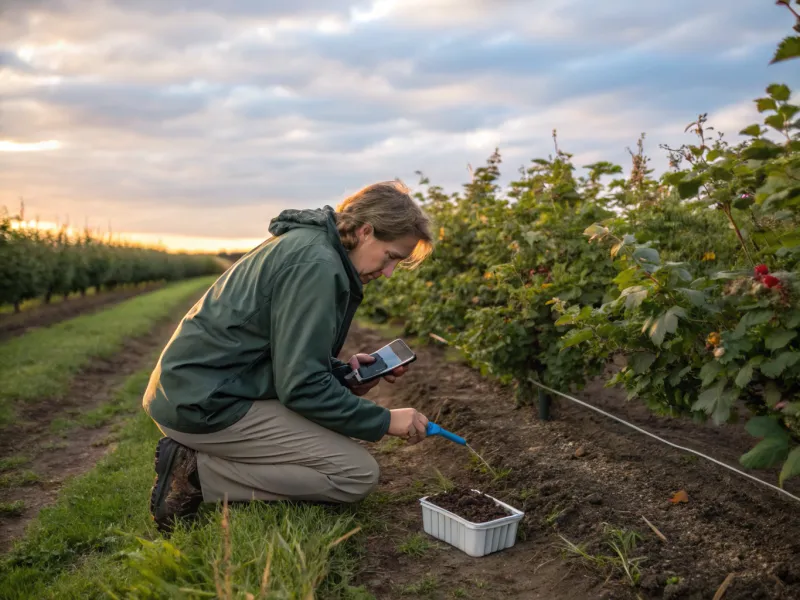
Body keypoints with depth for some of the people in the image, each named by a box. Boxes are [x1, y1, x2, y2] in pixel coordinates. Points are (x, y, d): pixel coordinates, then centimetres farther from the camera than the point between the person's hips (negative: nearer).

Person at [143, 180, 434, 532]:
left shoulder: (307, 244, 13)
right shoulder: (316, 264, -18)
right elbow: (301, 385, -20)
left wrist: (344, 372, 7)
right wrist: (384, 421, -11)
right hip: (206, 404, -10)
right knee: (358, 474, -10)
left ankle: (194, 455, 7)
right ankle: (199, 475, -8)